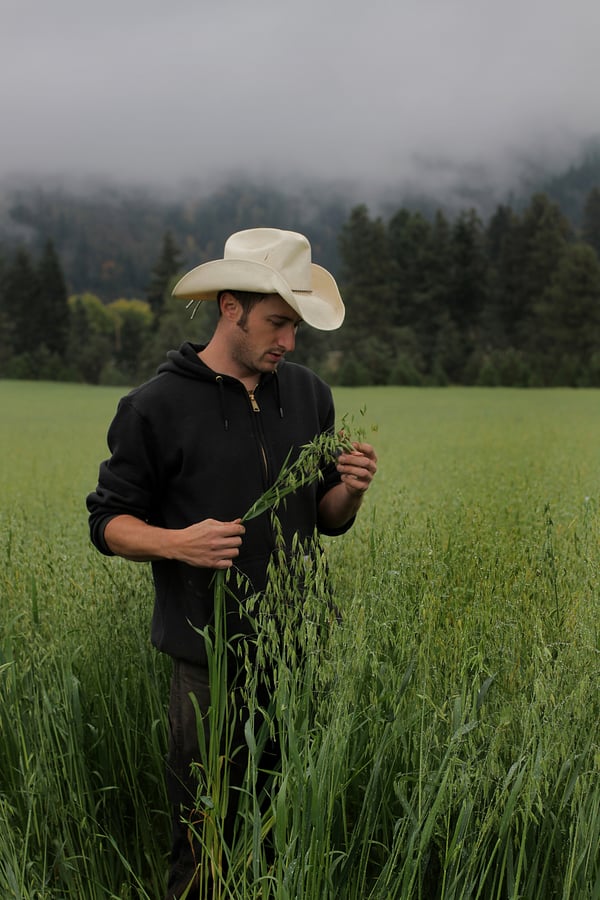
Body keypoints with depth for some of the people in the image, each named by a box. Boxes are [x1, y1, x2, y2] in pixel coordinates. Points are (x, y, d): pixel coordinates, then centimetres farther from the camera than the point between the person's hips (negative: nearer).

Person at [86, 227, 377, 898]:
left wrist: (350, 492, -7)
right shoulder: (157, 406, -6)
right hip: (210, 658, -4)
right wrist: (177, 542, -20)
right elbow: (108, 521, -2)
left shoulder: (309, 395, 9)